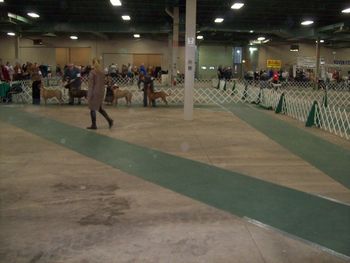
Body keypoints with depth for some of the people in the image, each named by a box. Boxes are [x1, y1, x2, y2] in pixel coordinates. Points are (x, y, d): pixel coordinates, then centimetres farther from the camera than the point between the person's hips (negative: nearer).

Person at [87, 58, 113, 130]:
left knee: (93, 109, 4)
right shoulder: (102, 72, 5)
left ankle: (94, 125, 9)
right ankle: (109, 120, 6)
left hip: (94, 92, -7)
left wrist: (89, 95, -11)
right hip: (101, 92, 7)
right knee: (99, 108, 18)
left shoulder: (92, 72, -13)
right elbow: (103, 83, 10)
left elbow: (91, 85, -14)